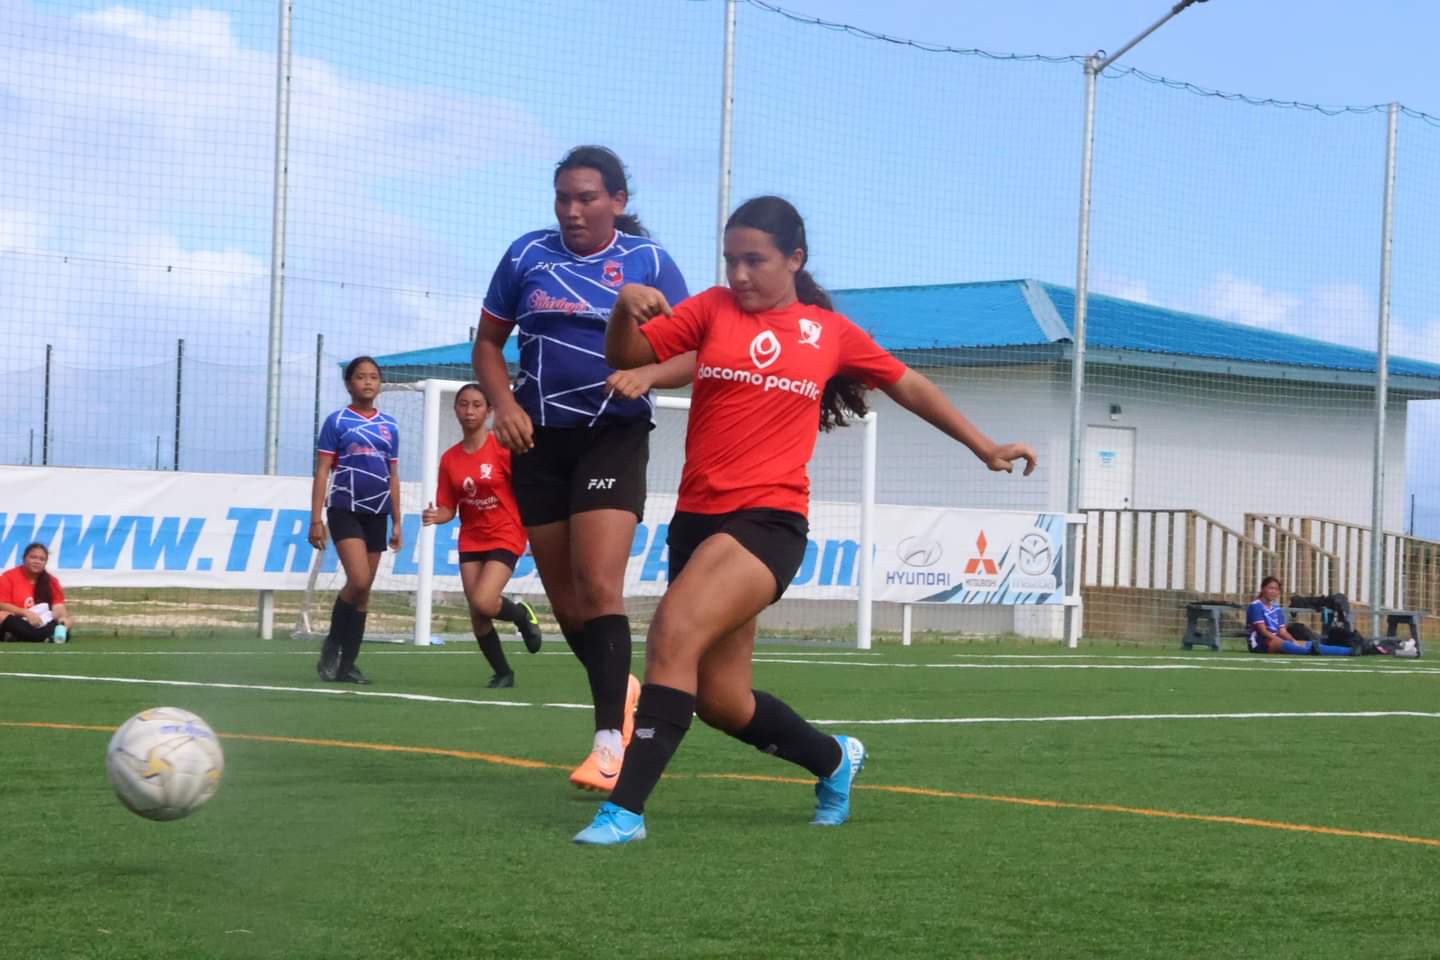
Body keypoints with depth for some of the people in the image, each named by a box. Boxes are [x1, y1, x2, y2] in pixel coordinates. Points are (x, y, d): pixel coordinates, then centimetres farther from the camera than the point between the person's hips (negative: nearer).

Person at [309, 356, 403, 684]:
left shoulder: (389, 426, 12)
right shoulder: (337, 422, 0)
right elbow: (322, 472, -2)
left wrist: (397, 522, 12)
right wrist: (316, 519, -8)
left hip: (377, 514, 5)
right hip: (345, 510, -5)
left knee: (364, 590, 4)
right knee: (358, 581, -19)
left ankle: (347, 663, 10)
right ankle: (332, 648, -2)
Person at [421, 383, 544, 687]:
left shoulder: (502, 447, -10)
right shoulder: (450, 459, 2)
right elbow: (448, 509, 4)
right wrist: (435, 516, -18)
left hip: (505, 537, -4)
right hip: (471, 541, 5)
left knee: (482, 603, -22)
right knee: (477, 616, 1)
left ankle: (521, 613, 11)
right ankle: (502, 673, 21)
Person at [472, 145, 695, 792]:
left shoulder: (649, 263, -2)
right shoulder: (527, 255, 4)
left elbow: (691, 354, -1)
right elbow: (489, 341, 12)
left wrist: (648, 374, -23)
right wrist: (504, 403, -6)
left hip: (613, 439, -4)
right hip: (539, 440, 4)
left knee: (598, 586, -18)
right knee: (563, 596, 9)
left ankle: (609, 743, -18)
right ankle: (622, 692, 34)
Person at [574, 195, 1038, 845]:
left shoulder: (830, 331, 8)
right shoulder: (712, 310, 9)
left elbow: (907, 385, 22)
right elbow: (625, 355, 4)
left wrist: (984, 446, 25)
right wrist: (626, 307, -18)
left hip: (769, 520, -4)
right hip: (697, 517, 4)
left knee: (675, 632, -28)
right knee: (721, 702, 8)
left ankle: (625, 809, -27)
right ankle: (834, 760, 37)